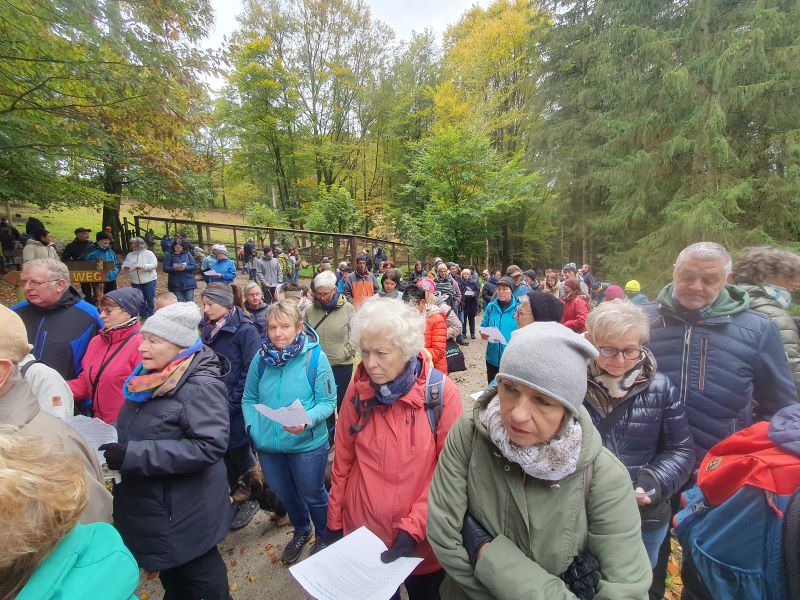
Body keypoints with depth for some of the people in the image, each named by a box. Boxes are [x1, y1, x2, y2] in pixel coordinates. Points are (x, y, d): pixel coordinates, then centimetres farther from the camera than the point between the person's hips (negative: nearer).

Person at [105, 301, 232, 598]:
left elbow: (209, 446, -32)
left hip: (186, 513, -8)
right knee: (171, 576, 28)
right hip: (150, 506, 8)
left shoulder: (201, 386, -25)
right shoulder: (151, 379, 1)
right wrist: (109, 440, -2)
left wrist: (133, 455, -32)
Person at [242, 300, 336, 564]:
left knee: (313, 495, 18)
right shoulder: (261, 358, -5)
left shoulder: (315, 357, -17)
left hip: (307, 444, -4)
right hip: (268, 444, 5)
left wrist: (306, 420, -31)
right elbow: (249, 399, 6)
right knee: (284, 493, 26)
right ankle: (301, 532, 57)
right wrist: (253, 427, -9)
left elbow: (328, 402, -14)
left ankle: (325, 538, 49)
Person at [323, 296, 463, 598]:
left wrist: (414, 527, -17)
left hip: (421, 537, -2)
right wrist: (334, 523, 5)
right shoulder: (358, 390, -9)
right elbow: (343, 461, 0)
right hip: (362, 528, 2)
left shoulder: (442, 392, -19)